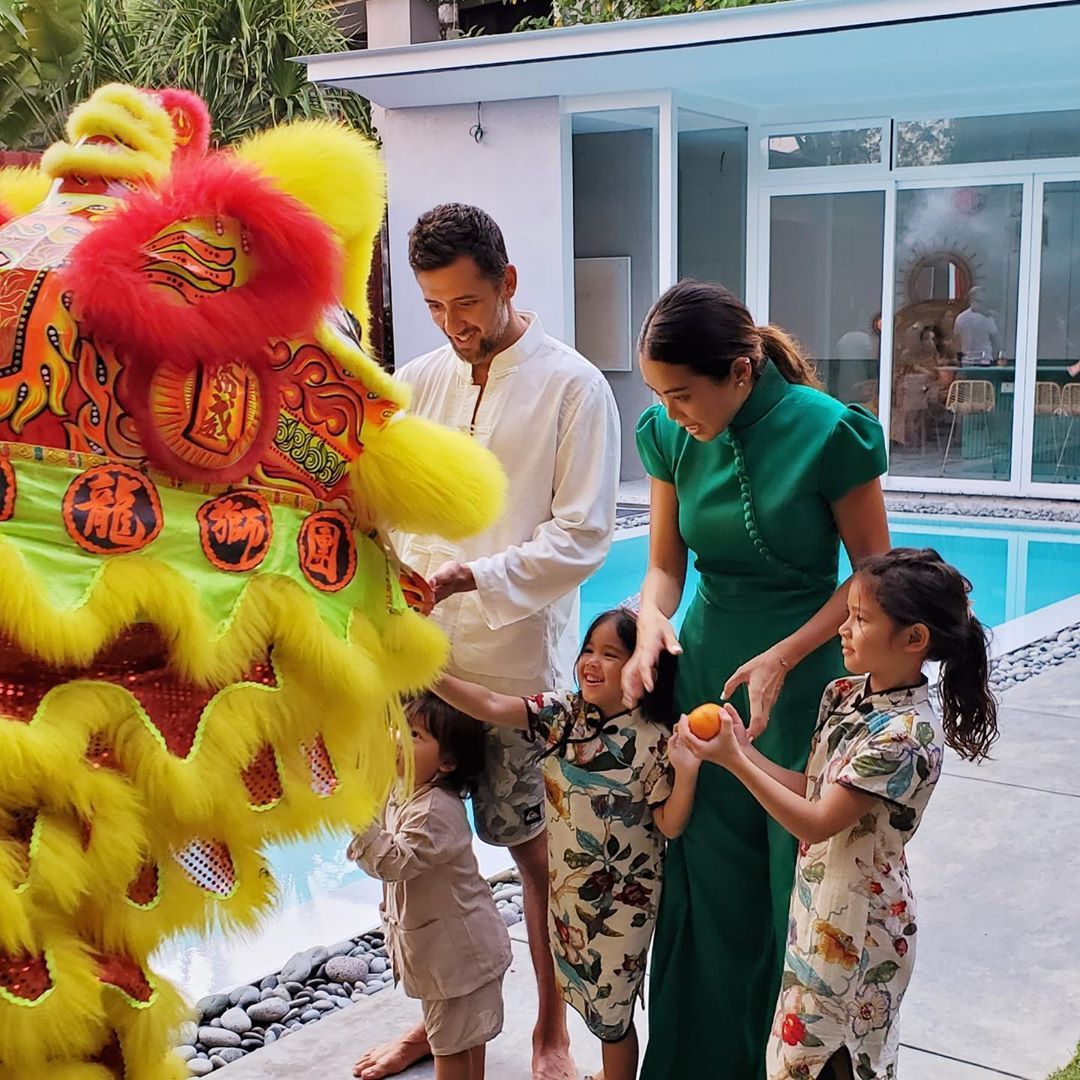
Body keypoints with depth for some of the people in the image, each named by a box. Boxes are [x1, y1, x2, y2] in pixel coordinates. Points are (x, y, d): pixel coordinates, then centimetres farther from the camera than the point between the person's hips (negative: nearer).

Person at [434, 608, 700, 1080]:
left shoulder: (653, 740, -17)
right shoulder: (563, 714, -7)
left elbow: (670, 825, -14)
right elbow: (491, 707, -13)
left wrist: (686, 771, -30)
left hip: (623, 899, -5)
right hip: (567, 886, 5)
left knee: (610, 1008, 9)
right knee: (590, 991, 22)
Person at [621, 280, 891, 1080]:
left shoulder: (827, 432, -17)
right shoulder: (670, 436, -3)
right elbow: (666, 563, 5)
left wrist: (781, 659, -20)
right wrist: (652, 617, -18)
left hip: (802, 677, -4)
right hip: (704, 668, 4)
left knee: (797, 883, 7)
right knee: (706, 878, 10)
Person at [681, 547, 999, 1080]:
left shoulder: (904, 735, -26)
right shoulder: (843, 695, 0)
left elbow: (815, 823, -25)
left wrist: (733, 761, -28)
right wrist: (744, 749, -9)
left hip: (857, 926, -8)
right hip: (820, 903, 8)